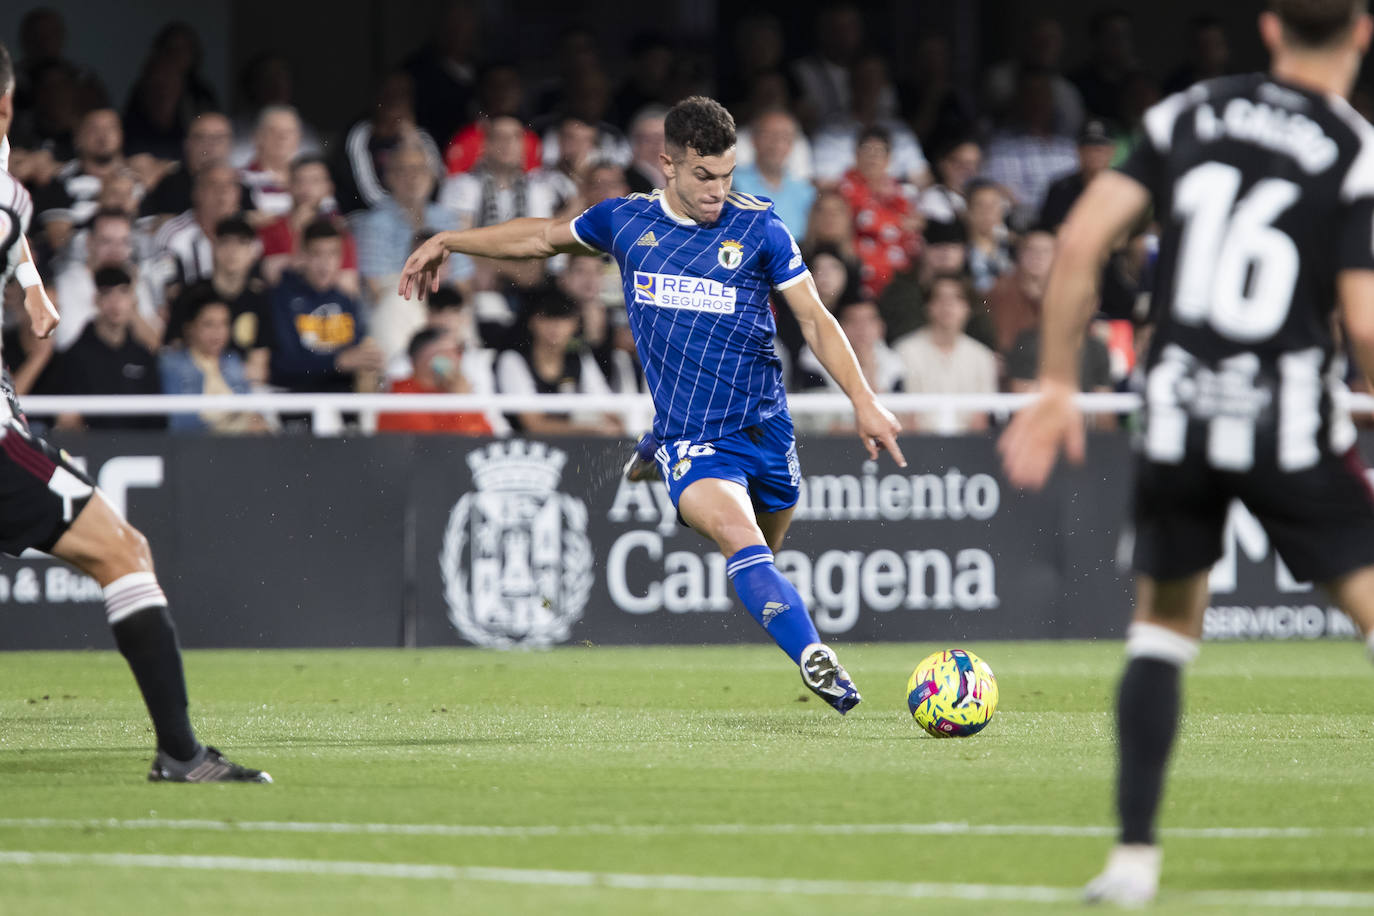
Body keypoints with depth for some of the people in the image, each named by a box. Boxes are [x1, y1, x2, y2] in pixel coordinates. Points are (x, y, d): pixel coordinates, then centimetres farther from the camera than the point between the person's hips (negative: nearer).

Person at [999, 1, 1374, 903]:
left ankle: (1134, 852, 10)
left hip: (1177, 414, 4)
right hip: (1291, 423, -3)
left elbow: (1081, 240, 2)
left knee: (1163, 631, 18)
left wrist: (1057, 385, 9)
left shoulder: (1188, 113, 7)